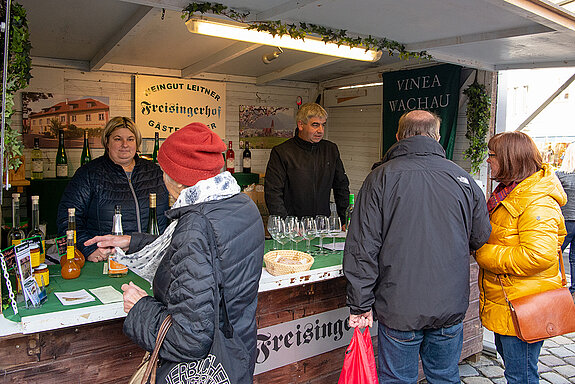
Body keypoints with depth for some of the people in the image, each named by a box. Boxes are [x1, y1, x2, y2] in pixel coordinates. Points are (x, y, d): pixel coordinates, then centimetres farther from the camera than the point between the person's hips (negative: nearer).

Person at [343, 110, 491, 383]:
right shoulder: (463, 178, 0)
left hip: (399, 309, -3)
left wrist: (360, 305, -5)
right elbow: (481, 239, 8)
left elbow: (362, 248, -12)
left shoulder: (381, 178, -9)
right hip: (451, 309, 3)